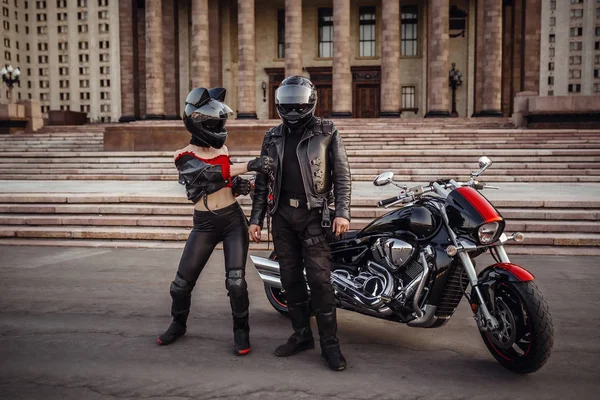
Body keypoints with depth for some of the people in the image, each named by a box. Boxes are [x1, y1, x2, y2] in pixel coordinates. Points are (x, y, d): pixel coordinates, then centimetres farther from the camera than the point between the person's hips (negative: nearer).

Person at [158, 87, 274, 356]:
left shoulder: (221, 147, 7)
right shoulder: (185, 157, -6)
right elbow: (210, 173, -25)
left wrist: (238, 184, -2)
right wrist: (250, 166, -35)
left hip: (233, 220, 2)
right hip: (204, 225, -2)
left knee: (235, 281, -8)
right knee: (183, 281, 6)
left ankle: (241, 330, 13)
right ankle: (178, 324, 33)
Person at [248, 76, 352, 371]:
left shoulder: (327, 133, 1)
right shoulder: (272, 137, 12)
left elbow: (342, 175, -1)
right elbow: (262, 182, 14)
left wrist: (342, 212, -12)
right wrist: (255, 219, 9)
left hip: (313, 213, -4)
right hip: (282, 214, 4)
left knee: (319, 279, -8)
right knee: (290, 278, 8)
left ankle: (330, 343, 2)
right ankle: (301, 335, 21)